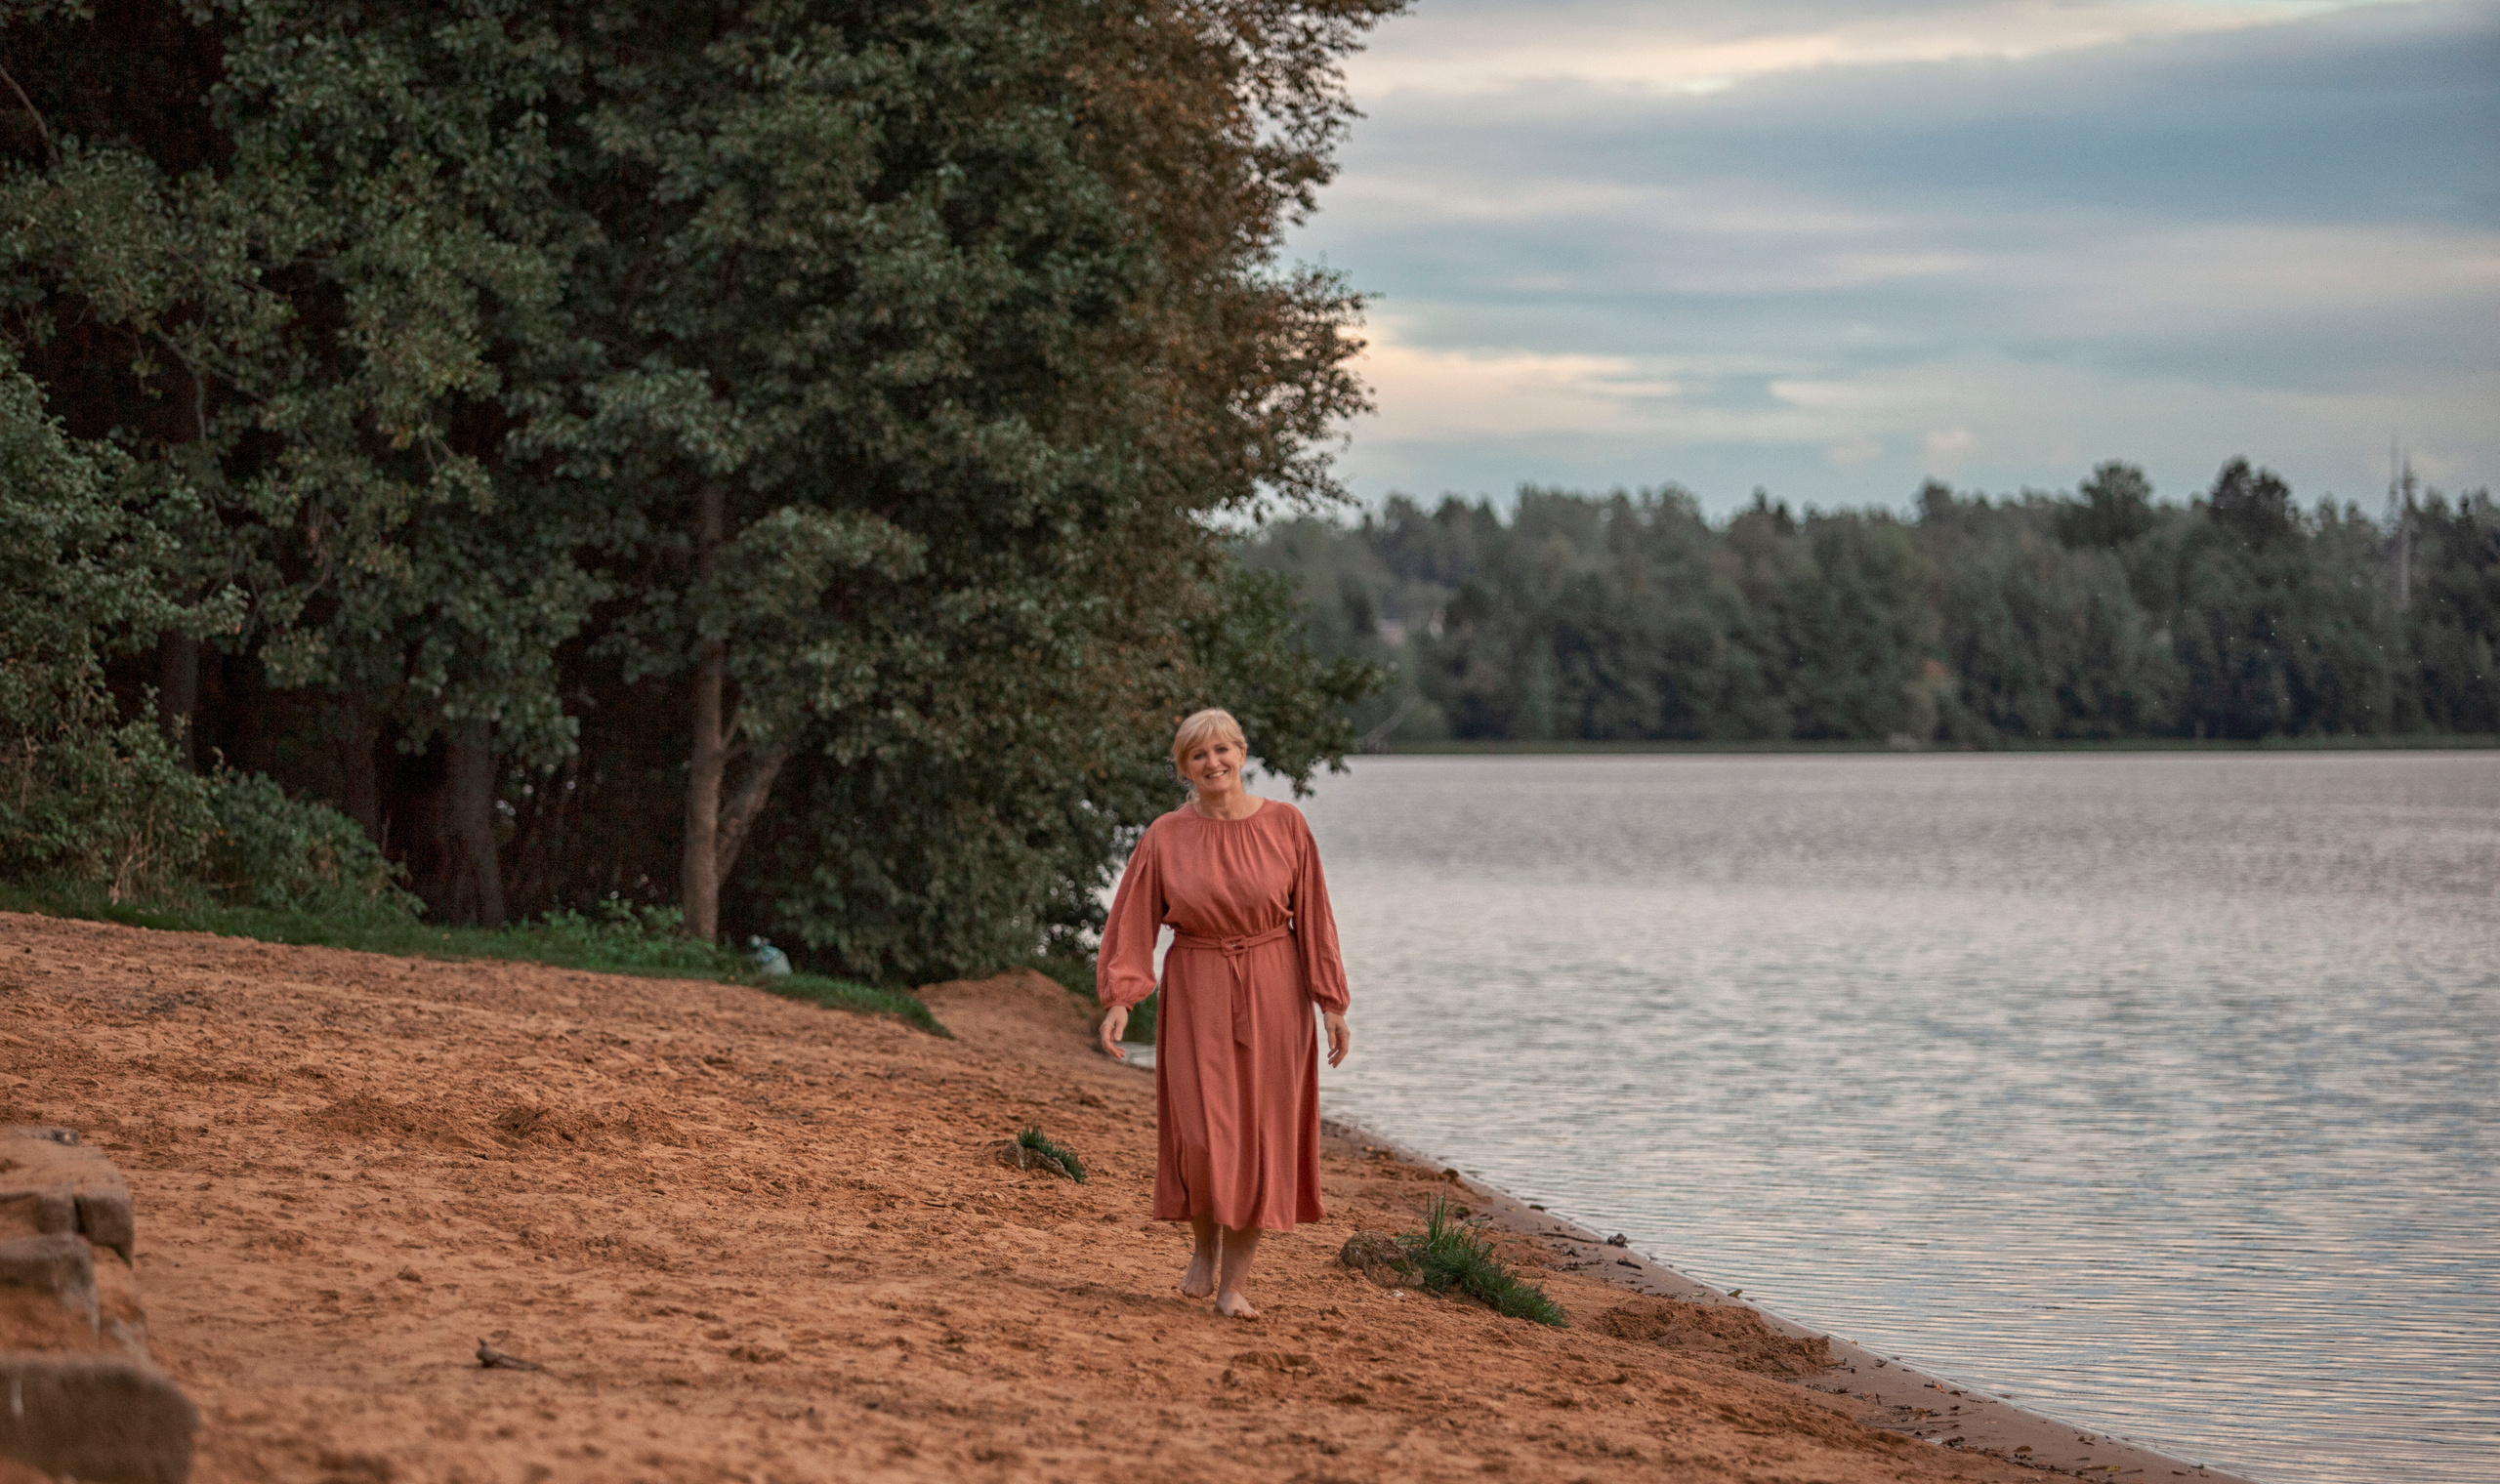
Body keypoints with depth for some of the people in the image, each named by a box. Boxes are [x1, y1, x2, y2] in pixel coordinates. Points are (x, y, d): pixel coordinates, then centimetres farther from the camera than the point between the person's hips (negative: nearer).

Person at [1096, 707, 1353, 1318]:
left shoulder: (1285, 825, -2)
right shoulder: (1165, 838, -1)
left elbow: (1313, 918, 1)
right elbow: (1132, 923, -1)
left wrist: (1331, 1003, -1)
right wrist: (1118, 999, -13)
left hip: (1271, 993, 0)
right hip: (1196, 993, 0)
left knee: (1258, 1135, 0)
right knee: (1201, 1134, -8)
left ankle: (1235, 1280, 9)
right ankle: (1205, 1248, 20)